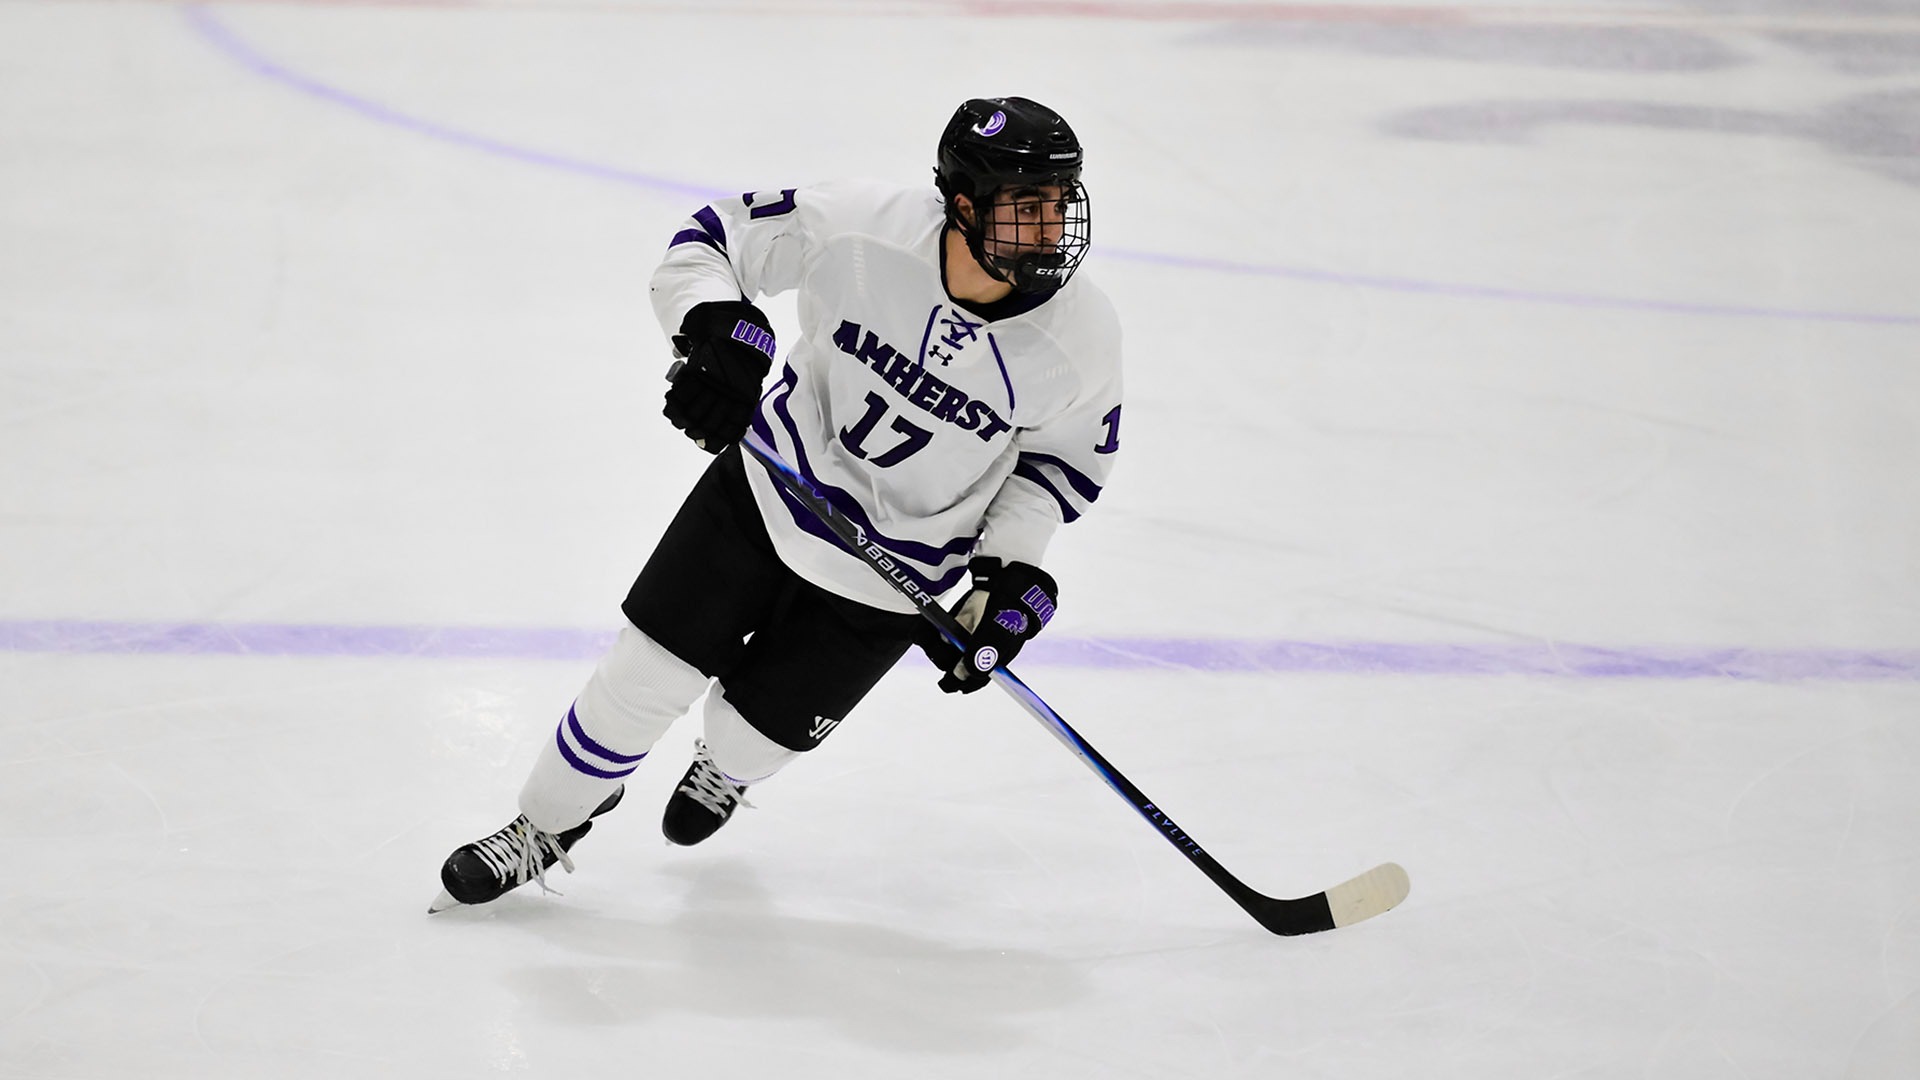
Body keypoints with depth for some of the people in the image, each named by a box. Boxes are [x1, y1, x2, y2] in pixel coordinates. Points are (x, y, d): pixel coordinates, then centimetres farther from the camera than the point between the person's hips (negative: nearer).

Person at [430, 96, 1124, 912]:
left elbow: (1067, 457, -3)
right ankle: (552, 821, 29)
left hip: (888, 579, 0)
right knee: (648, 670, 3)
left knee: (760, 728, 10)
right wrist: (716, 331, -32)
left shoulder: (1080, 337, -23)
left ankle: (722, 771, 49)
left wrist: (1011, 576, -10)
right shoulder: (864, 227, -27)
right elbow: (713, 239, -13)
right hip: (771, 488, 0)